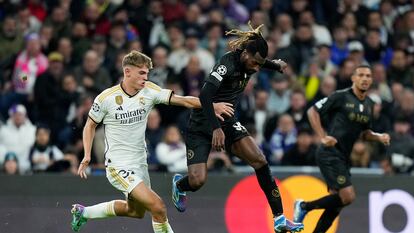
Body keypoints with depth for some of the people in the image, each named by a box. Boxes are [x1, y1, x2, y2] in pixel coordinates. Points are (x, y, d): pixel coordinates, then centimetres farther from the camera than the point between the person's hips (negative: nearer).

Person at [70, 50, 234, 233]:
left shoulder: (149, 91, -6)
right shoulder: (106, 98, -14)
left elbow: (183, 100, -12)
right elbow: (90, 125, 1)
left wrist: (213, 106, -24)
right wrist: (87, 156, -9)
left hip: (140, 163, 7)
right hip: (118, 167, -7)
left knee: (137, 211, 25)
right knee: (158, 207, -19)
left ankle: (83, 212, 41)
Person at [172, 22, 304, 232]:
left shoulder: (248, 63, -2)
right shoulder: (227, 63, -26)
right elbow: (205, 95, -36)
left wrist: (276, 65, 9)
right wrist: (216, 129, -42)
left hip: (227, 123, 7)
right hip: (202, 126, -7)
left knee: (259, 160, -13)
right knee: (197, 181, -14)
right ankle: (179, 184, 27)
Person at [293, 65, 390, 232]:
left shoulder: (369, 105, 13)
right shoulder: (341, 97, -9)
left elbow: (364, 133, 24)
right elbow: (312, 111, -7)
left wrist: (379, 137, 4)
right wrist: (323, 137, -16)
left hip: (344, 157, 8)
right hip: (330, 154, -8)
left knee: (336, 202, 6)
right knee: (348, 197, -17)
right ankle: (304, 206, -1)